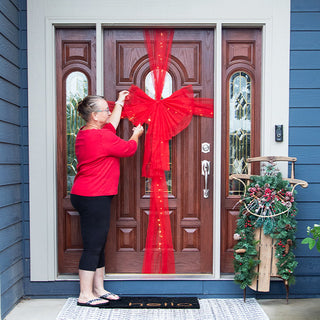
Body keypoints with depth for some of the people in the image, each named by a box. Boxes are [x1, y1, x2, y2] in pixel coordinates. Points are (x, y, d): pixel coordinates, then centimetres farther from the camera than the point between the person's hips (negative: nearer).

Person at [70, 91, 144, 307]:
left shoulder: (85, 134, 12)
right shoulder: (101, 137, -18)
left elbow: (111, 126, 29)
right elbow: (130, 149, -6)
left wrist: (120, 103, 38)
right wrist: (136, 134, 15)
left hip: (86, 197, 11)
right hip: (94, 198, -11)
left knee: (98, 246, 16)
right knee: (93, 247, -1)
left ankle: (98, 289, 27)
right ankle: (85, 295, 10)